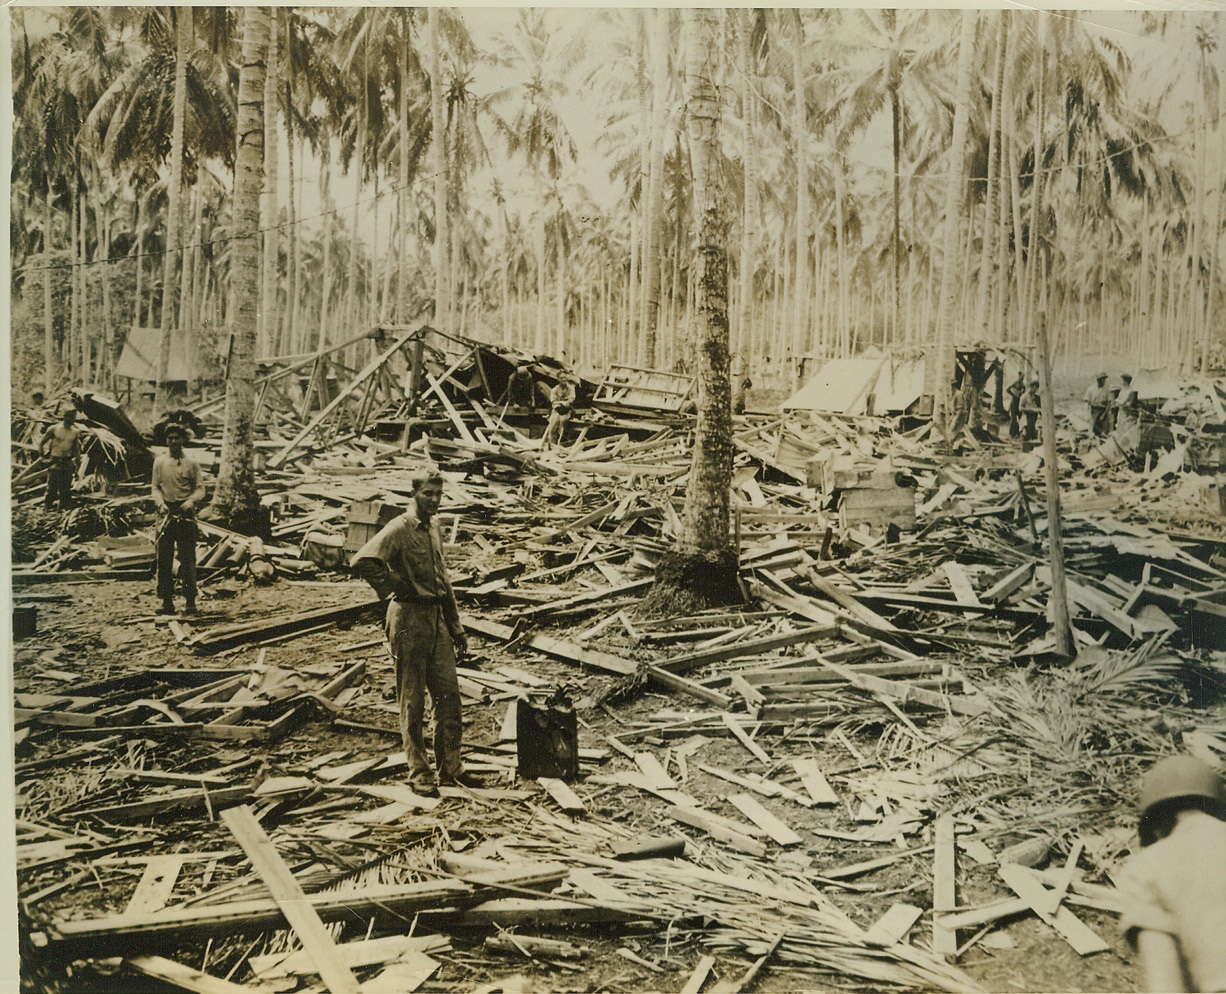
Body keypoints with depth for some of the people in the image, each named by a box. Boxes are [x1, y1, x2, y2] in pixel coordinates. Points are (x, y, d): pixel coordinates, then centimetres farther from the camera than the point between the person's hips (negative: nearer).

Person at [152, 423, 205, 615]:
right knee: (164, 559, 2)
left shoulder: (191, 463, 5)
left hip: (186, 513, -2)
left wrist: (191, 501, -17)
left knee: (187, 559, -3)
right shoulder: (159, 462, 10)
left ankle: (190, 601, 2)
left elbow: (200, 489, 2)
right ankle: (167, 601, 7)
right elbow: (155, 487, 8)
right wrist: (161, 503, -11)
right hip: (166, 513, 2)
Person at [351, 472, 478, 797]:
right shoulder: (400, 528, -11)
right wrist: (398, 588, -15)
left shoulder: (434, 528, 14)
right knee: (412, 702, 2)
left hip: (437, 620, 7)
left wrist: (456, 627, 18)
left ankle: (450, 766, 18)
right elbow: (363, 561, -26)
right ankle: (419, 774, 10)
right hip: (409, 621, -7)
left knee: (449, 694, 8)